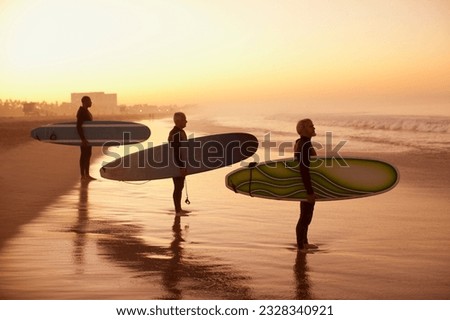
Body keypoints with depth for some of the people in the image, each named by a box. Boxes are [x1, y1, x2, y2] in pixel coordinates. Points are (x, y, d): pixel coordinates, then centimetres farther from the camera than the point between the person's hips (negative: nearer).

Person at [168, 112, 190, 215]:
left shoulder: (181, 132, 13)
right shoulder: (174, 134, -19)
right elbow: (175, 151, -23)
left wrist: (184, 166, 20)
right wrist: (181, 167, -24)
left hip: (181, 164, 10)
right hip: (176, 165, -10)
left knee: (180, 187, 14)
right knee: (178, 187, -6)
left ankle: (179, 209, 21)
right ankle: (177, 211, 0)